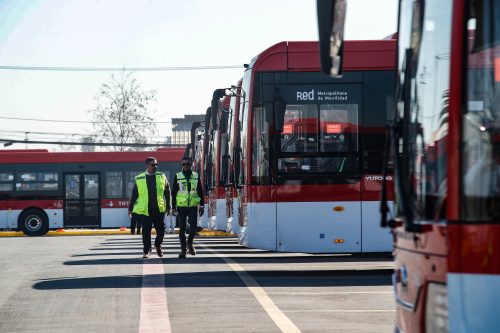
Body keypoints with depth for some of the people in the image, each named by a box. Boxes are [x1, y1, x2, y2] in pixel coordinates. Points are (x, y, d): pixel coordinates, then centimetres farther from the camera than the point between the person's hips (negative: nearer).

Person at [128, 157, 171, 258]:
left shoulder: (162, 177, 6)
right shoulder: (139, 179, 3)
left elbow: (167, 193, 10)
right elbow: (134, 195, 8)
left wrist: (168, 206, 6)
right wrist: (130, 208, 9)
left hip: (159, 209, 1)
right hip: (145, 210, -1)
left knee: (161, 230, 2)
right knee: (146, 231, 2)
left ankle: (158, 245, 29)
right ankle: (147, 251, 15)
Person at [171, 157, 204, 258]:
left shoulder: (196, 176, 8)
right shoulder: (177, 176, 4)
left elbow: (200, 191, 12)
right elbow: (173, 192, 5)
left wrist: (201, 205, 7)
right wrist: (173, 207, 0)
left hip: (193, 206, 1)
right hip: (181, 207, -1)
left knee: (193, 227, -7)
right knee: (182, 229, 0)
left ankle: (190, 243, 20)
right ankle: (183, 249, 9)